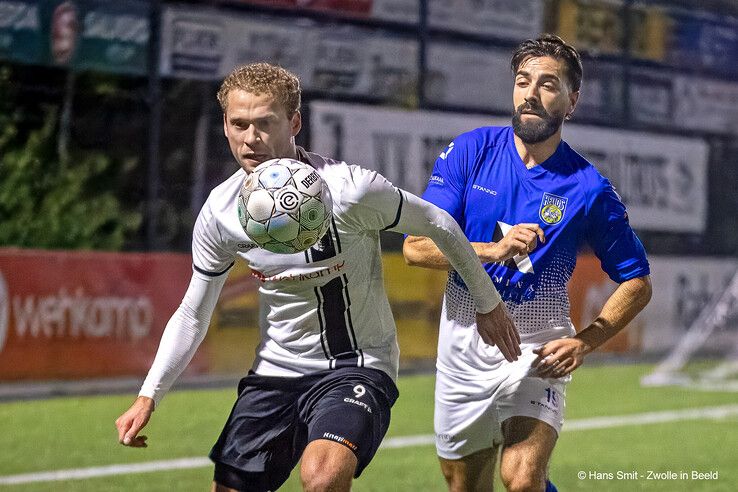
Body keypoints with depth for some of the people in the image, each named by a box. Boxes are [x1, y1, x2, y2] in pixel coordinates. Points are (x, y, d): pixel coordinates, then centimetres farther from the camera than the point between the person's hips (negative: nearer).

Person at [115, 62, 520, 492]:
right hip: (276, 369, 5)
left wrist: (488, 303, 6)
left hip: (358, 364, -5)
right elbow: (192, 314, 5)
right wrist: (149, 396, -4)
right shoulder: (219, 213, -7)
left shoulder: (348, 189, -21)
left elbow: (440, 225, -5)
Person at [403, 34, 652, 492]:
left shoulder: (589, 188, -7)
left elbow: (637, 283, 2)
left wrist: (584, 342, -12)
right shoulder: (472, 150, -3)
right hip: (463, 339, 3)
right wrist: (493, 250, -24)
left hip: (537, 349, -3)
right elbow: (416, 245, -9)